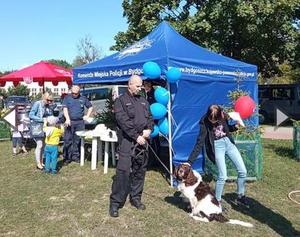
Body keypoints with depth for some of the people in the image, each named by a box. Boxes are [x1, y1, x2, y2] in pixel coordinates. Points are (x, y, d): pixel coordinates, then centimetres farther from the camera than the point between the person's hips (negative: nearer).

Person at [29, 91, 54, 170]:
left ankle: (41, 162, 23)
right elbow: (31, 115, -16)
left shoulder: (48, 106, 7)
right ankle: (38, 164, 5)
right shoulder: (37, 104, -12)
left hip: (45, 128, 6)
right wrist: (42, 120, -22)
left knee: (43, 145, 10)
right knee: (39, 145, -6)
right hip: (37, 127, -6)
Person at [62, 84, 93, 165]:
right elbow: (65, 109, -7)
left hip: (80, 122, 2)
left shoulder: (83, 98, 10)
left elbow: (90, 107, 21)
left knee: (77, 140, 7)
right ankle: (67, 157, 5)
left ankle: (75, 156, 17)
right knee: (67, 140, -2)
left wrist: (87, 116, 8)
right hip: (70, 122, -2)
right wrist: (67, 119, -21)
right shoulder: (67, 98, 4)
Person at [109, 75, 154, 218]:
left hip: (143, 140, 6)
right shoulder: (121, 100, -1)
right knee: (123, 171, -10)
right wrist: (136, 136, -16)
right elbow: (123, 121, -12)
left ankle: (136, 198, 25)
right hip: (128, 140, -6)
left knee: (140, 171, 11)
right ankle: (115, 202, -1)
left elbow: (150, 117, 16)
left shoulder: (143, 100, 18)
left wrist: (149, 129, -4)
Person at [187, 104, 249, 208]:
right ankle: (217, 201, 10)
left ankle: (241, 196, 25)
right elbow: (200, 143, -20)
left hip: (228, 142, 5)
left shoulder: (223, 116, -8)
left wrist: (235, 126, -8)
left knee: (243, 171, 4)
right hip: (217, 146, -5)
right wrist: (189, 161, -25)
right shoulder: (204, 122, -19)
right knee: (222, 176, -12)